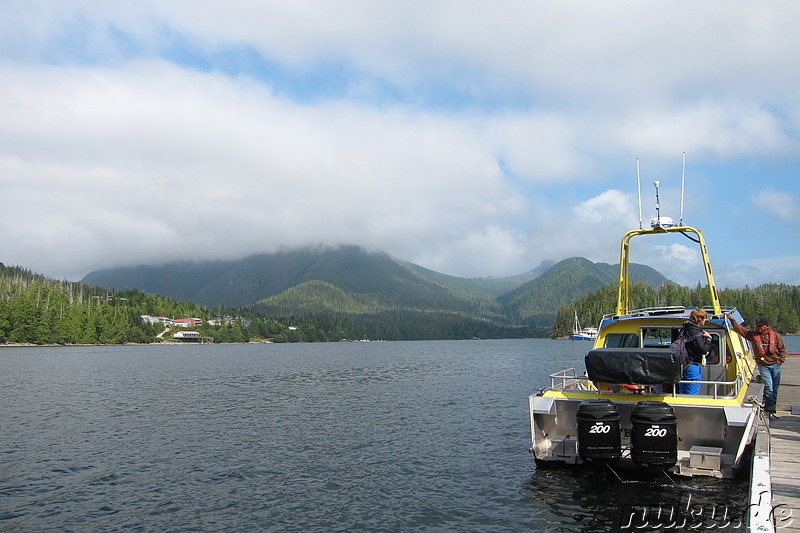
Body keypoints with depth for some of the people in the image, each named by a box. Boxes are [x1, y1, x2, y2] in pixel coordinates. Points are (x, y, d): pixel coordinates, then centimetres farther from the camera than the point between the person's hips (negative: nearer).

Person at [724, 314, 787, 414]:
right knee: (768, 386, -10)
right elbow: (740, 329, 0)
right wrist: (732, 320, -6)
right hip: (763, 365, -2)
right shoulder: (753, 334, -2)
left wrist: (780, 361, -1)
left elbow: (782, 349, 7)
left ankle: (773, 405, 23)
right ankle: (768, 404, 0)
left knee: (775, 387, 10)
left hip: (775, 365, 2)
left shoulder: (775, 336, -1)